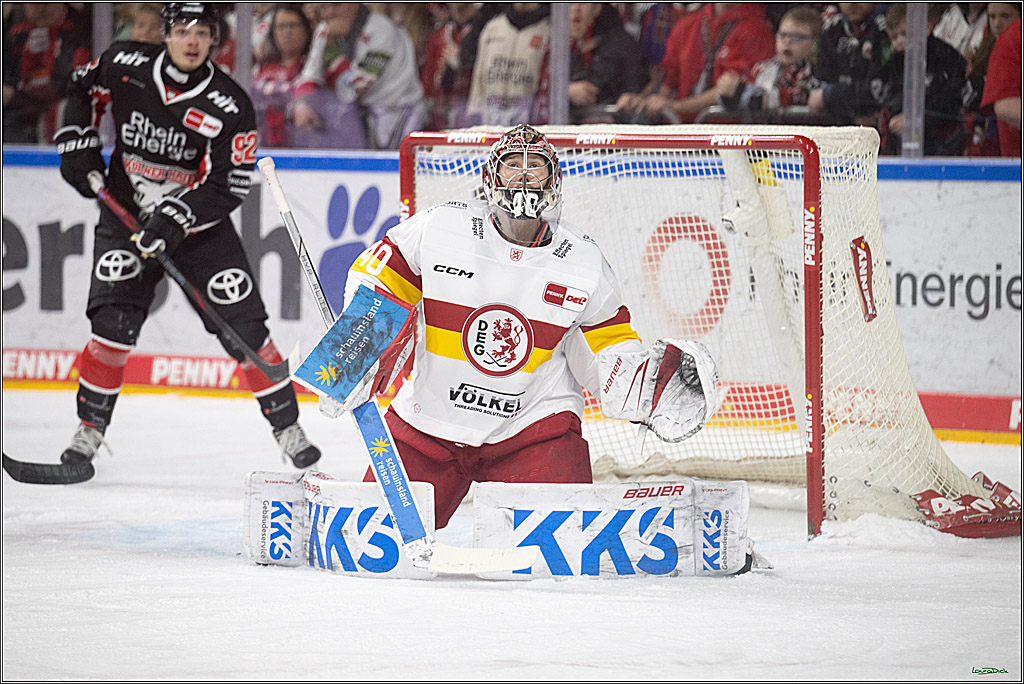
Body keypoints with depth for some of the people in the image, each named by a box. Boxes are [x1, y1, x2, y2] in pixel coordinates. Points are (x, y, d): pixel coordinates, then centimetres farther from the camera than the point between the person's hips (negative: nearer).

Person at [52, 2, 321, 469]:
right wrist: (77, 144, 0)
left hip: (198, 223, -1)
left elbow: (228, 186, -18)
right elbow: (84, 89, 13)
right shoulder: (125, 66, -9)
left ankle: (287, 427, 6)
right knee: (113, 322, -14)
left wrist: (175, 219, -29)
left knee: (242, 324, -5)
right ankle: (90, 429, -2)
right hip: (126, 215, 1)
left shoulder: (231, 106, -17)